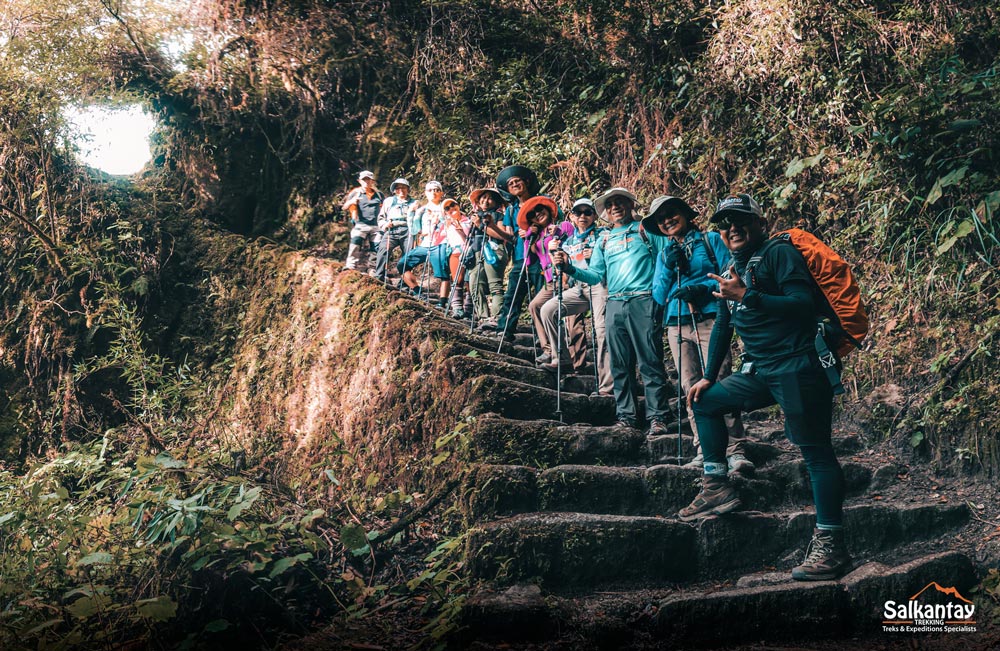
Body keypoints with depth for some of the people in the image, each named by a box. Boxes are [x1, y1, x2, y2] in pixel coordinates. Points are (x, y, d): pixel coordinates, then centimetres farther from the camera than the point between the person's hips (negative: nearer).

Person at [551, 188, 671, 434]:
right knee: (620, 365, 6)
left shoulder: (647, 230, 8)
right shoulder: (604, 241, 21)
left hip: (643, 301, -5)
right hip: (615, 305, 5)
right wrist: (570, 267, -2)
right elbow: (595, 275, 15)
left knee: (650, 362, -8)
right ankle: (625, 416, 12)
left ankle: (657, 417, -5)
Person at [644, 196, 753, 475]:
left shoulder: (712, 240, 9)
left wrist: (702, 288, -15)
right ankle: (704, 451, 3)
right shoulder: (664, 256, 20)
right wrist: (669, 269, -1)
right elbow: (659, 297, 13)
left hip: (710, 320, -5)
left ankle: (735, 450, -14)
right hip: (677, 325, 5)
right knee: (692, 390, 1)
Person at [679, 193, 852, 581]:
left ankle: (830, 546, -9)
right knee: (704, 402, 16)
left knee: (816, 450, -9)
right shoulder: (732, 272, 18)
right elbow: (722, 327, 26)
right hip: (759, 372, 10)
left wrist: (747, 296, -24)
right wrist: (709, 377, 24)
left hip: (796, 368, -9)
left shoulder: (778, 253, -7)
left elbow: (804, 304, -20)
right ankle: (717, 489, 18)